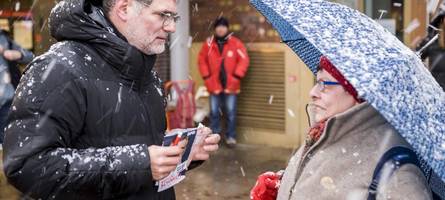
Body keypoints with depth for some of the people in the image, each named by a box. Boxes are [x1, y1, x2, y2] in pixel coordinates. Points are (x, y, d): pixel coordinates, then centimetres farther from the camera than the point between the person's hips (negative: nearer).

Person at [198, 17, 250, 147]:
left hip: (230, 85, -1)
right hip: (214, 85, 1)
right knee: (214, 112, 6)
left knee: (231, 112, 2)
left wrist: (236, 76, -9)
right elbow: (202, 60, 9)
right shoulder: (209, 44, 1)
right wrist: (206, 76, 1)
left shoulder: (235, 43, -3)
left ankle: (231, 136, 13)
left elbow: (244, 60, -4)